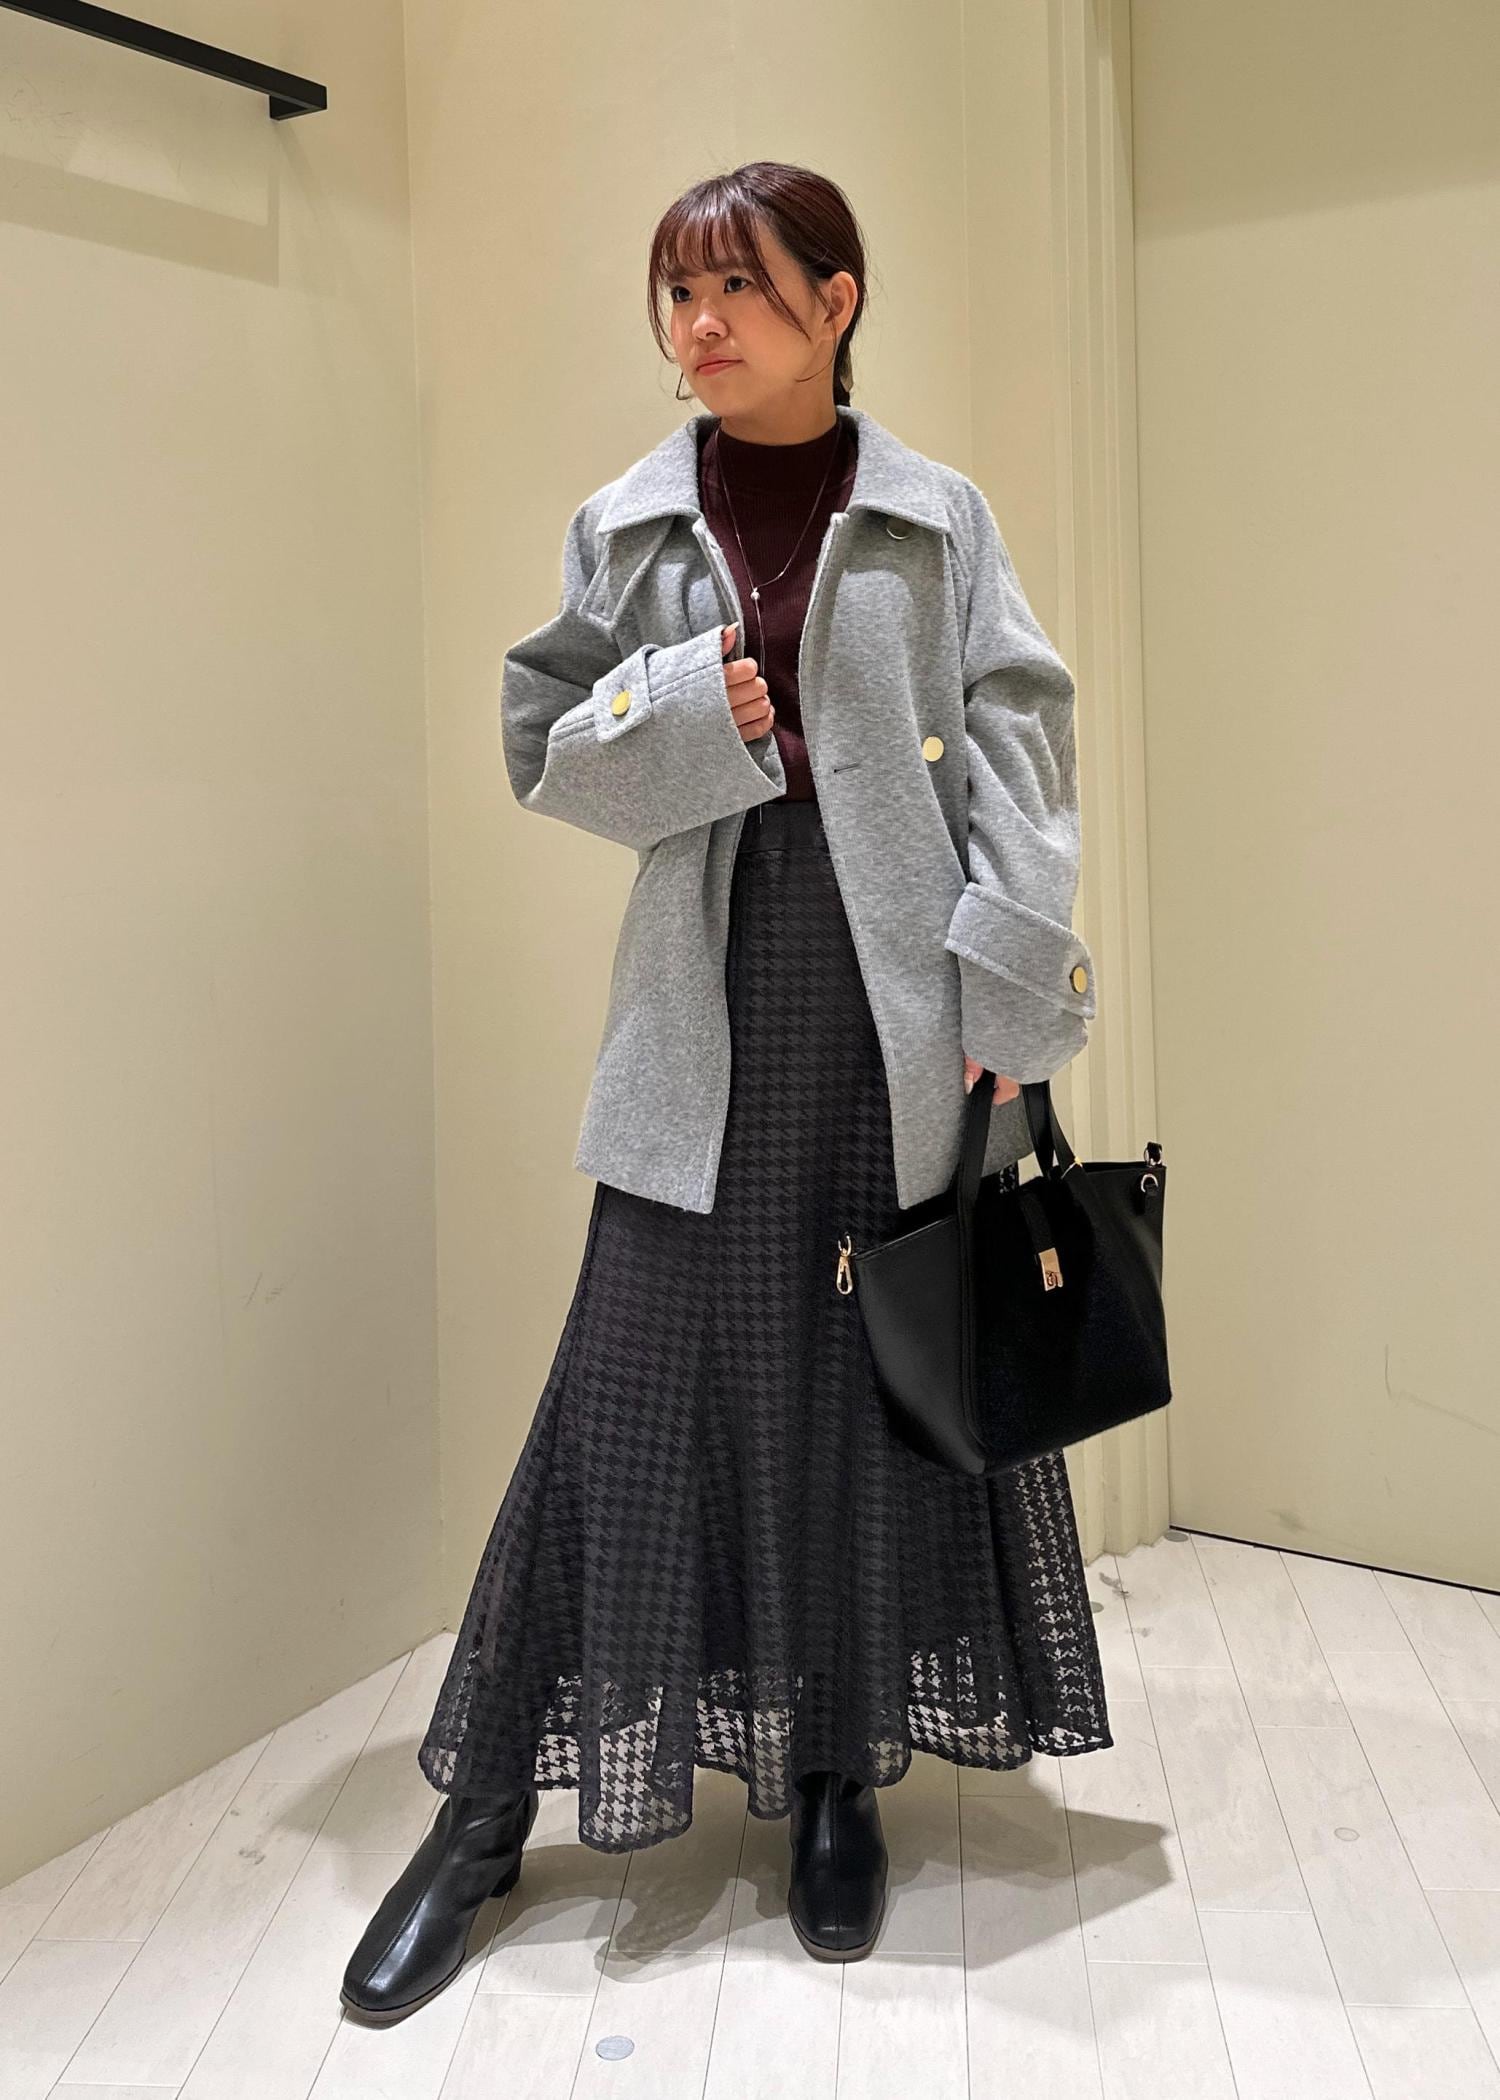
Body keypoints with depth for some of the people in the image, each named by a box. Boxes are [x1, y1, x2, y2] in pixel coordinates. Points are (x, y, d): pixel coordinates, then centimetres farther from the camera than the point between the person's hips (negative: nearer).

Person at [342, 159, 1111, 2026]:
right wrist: (682, 704, -11)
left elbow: (1017, 749, 1)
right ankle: (485, 1815, 15)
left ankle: (839, 1769, 27)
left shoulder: (935, 520, 5)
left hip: (900, 1005, 0)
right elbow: (544, 744, 9)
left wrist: (1008, 995, -8)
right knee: (638, 1371, 1)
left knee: (894, 1369, 7)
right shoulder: (629, 523, 9)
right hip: (712, 999, 0)